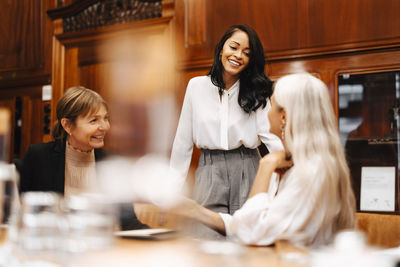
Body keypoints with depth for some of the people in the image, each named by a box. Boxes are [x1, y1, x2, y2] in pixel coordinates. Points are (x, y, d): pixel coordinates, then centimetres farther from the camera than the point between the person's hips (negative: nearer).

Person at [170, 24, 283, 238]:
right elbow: (183, 140, 8)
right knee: (210, 240, -7)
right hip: (210, 173, 0)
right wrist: (173, 187, 7)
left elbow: (269, 133, -6)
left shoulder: (256, 93, 5)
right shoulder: (196, 86, 5)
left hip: (247, 171, 0)